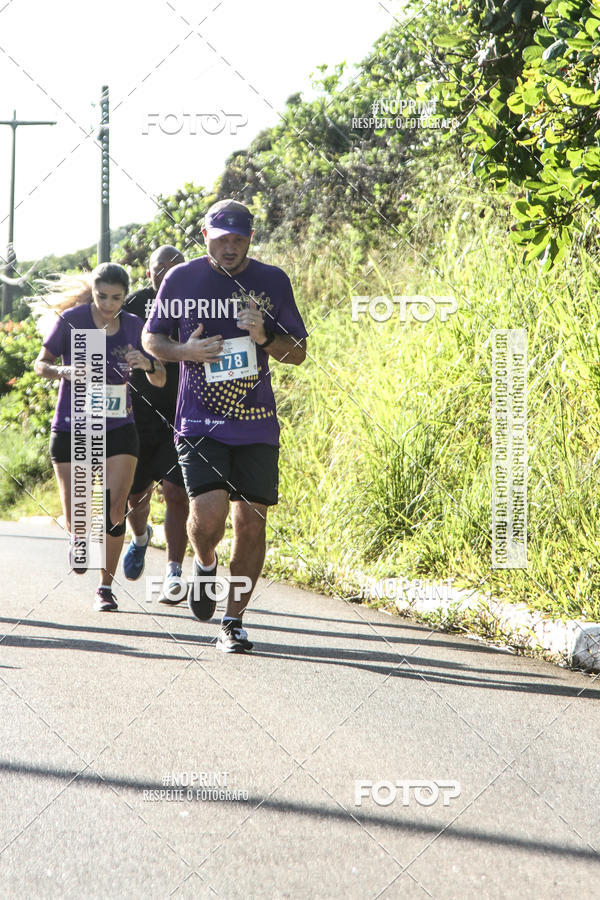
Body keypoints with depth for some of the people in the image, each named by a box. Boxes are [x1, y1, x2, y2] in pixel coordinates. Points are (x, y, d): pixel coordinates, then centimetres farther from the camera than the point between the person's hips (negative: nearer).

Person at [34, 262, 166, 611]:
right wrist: (64, 371, -21)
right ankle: (77, 539, 35)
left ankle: (106, 586, 8)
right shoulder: (72, 320, -8)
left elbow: (160, 381, 5)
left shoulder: (134, 327, -1)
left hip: (118, 429, 1)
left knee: (114, 511, -9)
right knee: (77, 519, -3)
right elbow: (41, 364, 1)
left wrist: (148, 364, -18)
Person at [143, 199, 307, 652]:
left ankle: (233, 621, 14)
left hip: (257, 426, 2)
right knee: (209, 514, -18)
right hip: (200, 423, -2)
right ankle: (205, 565, 17)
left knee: (251, 523, 0)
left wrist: (265, 337, -12)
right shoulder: (181, 280, 2)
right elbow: (151, 337, 13)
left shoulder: (273, 281, 4)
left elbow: (298, 353, 9)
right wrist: (185, 351, -8)